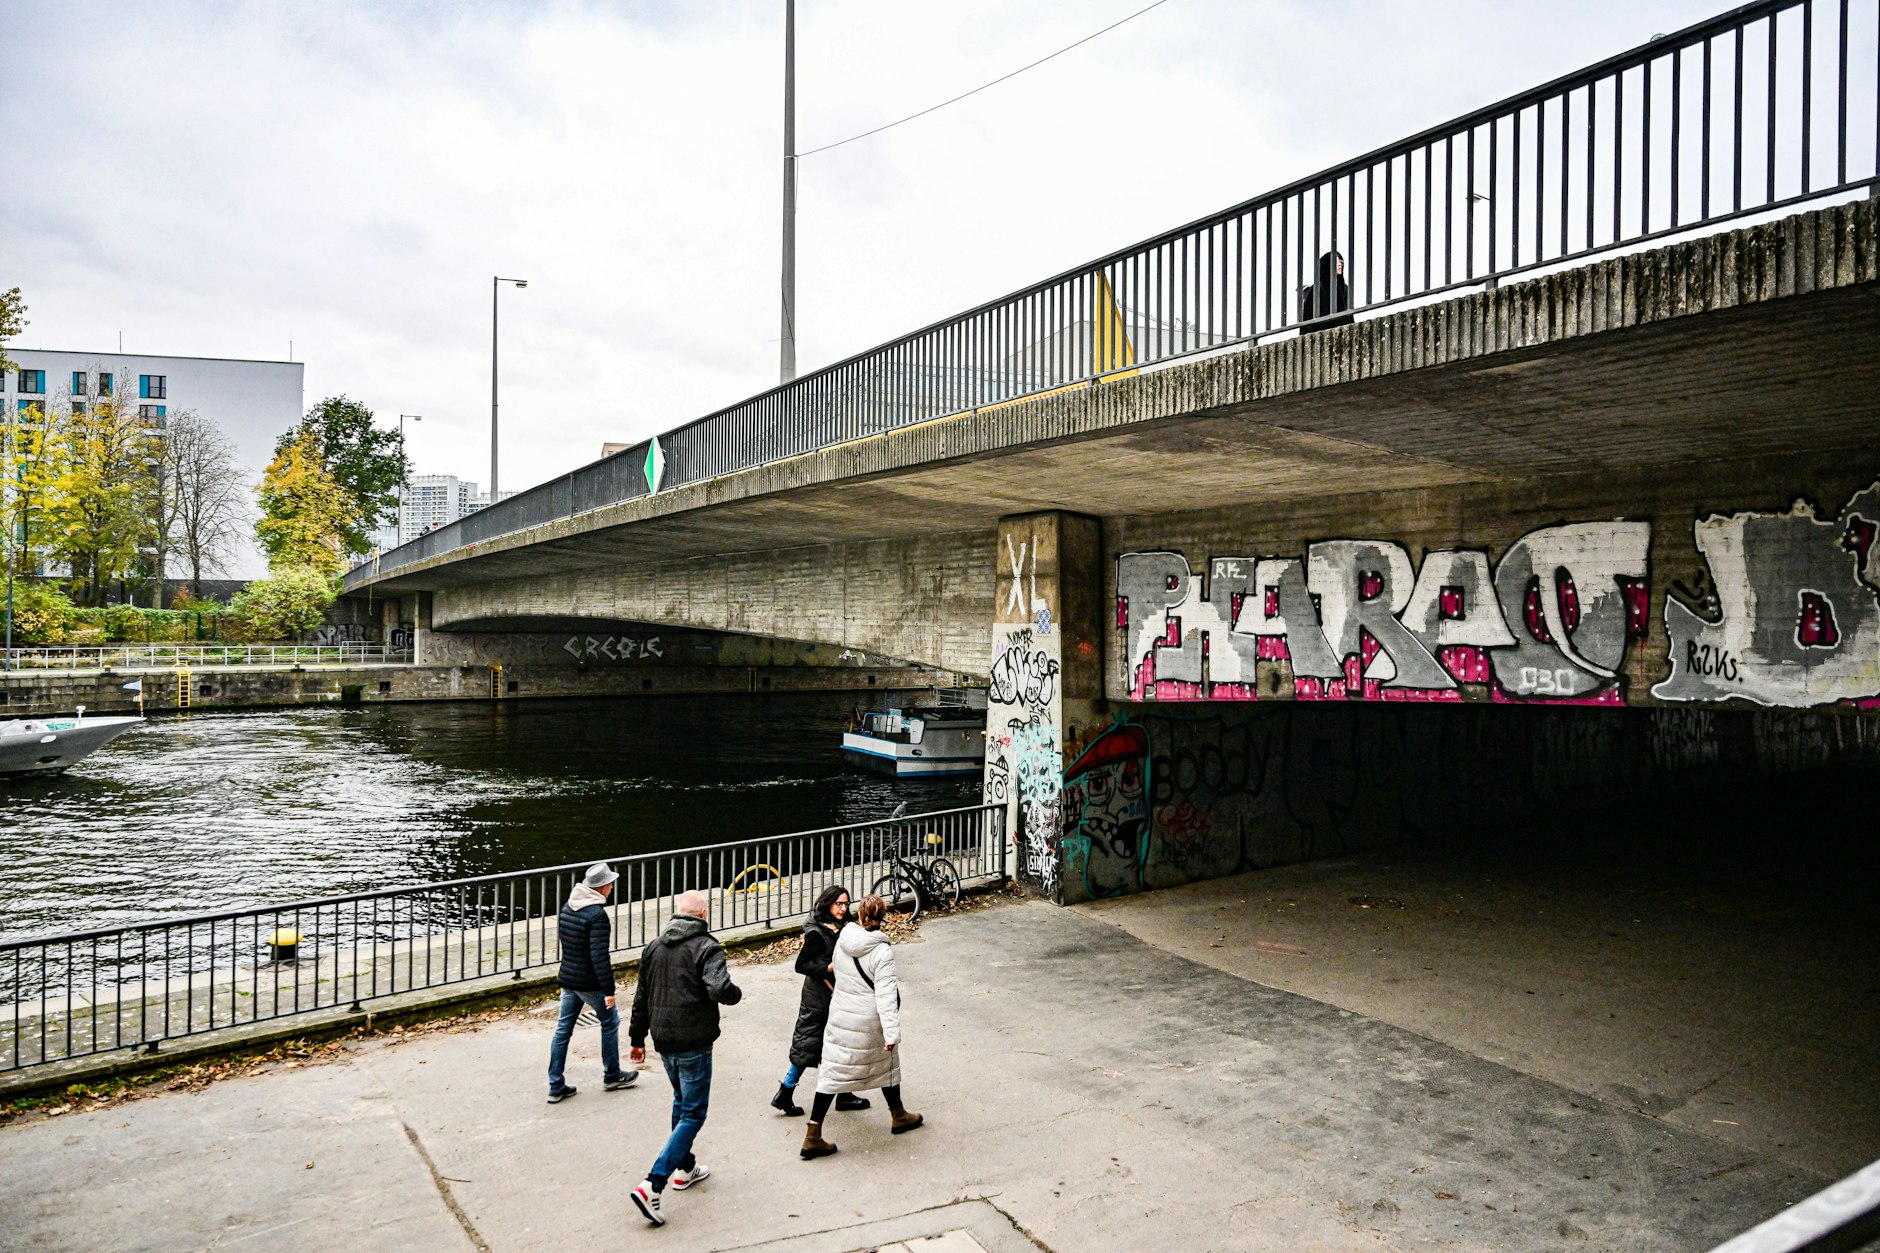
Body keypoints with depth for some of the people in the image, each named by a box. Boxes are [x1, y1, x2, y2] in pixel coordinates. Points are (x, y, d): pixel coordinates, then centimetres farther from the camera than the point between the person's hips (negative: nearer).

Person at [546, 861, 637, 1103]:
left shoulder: (567, 908, 4)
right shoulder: (597, 915, -22)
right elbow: (600, 957, -25)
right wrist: (609, 989, -21)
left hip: (567, 979, 7)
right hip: (590, 983, -7)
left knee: (563, 1029, 11)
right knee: (610, 1022, 13)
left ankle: (556, 1086, 15)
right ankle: (611, 1076, 25)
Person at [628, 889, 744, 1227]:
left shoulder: (653, 948, 7)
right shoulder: (706, 948, -14)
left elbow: (641, 998, 13)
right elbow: (720, 990, -28)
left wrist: (637, 1038, 22)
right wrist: (737, 993, -6)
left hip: (663, 1040, 7)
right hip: (693, 1043, -7)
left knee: (681, 1101, 26)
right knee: (693, 1114, 0)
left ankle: (685, 1168, 39)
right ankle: (652, 1185, -11)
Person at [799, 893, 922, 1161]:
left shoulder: (842, 940, -5)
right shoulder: (882, 951, -22)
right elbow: (886, 995, -24)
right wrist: (892, 1032, -22)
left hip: (840, 1016, 4)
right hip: (870, 1022, -4)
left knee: (832, 1071, 8)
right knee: (885, 1066, 20)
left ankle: (812, 1137, 6)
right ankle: (899, 1117, 41)